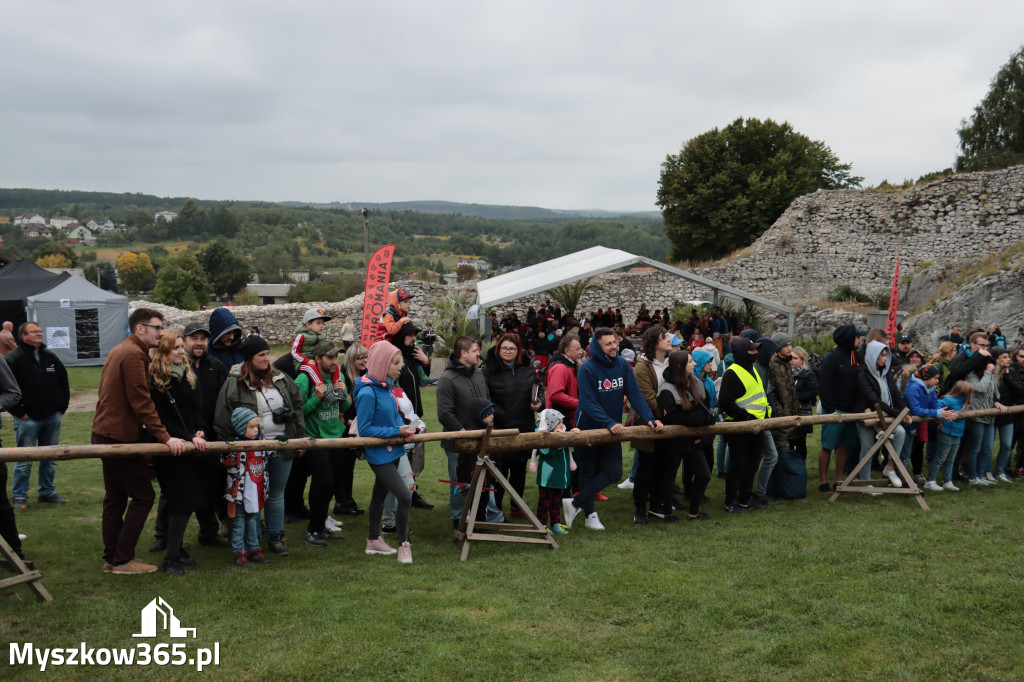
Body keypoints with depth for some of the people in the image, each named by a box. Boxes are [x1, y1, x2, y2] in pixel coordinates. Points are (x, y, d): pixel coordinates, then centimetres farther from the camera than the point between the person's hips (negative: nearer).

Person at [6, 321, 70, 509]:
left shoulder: (50, 358, 11)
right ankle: (19, 496, 10)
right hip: (28, 418, -6)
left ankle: (47, 492, 23)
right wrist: (19, 412, -12)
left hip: (52, 416, 6)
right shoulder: (13, 359, -8)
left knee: (50, 458, 12)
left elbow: (63, 382, 19)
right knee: (24, 460, -1)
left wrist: (62, 406, 10)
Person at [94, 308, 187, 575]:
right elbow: (141, 402, -22)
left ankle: (111, 558, 20)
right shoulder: (134, 355, -16)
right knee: (142, 495, -4)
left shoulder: (118, 351, 17)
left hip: (105, 433, 10)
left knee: (115, 497, 14)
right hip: (120, 437, -10)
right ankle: (122, 560, -1)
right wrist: (164, 437, -20)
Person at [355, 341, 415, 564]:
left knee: (380, 495, 21)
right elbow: (365, 429, -21)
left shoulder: (385, 386, 4)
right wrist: (396, 431, -20)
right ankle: (403, 545, 2)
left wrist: (404, 428, -4)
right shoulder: (367, 392, -23)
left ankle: (374, 541, 36)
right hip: (379, 455, -9)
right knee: (405, 496, -14)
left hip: (392, 452, 9)